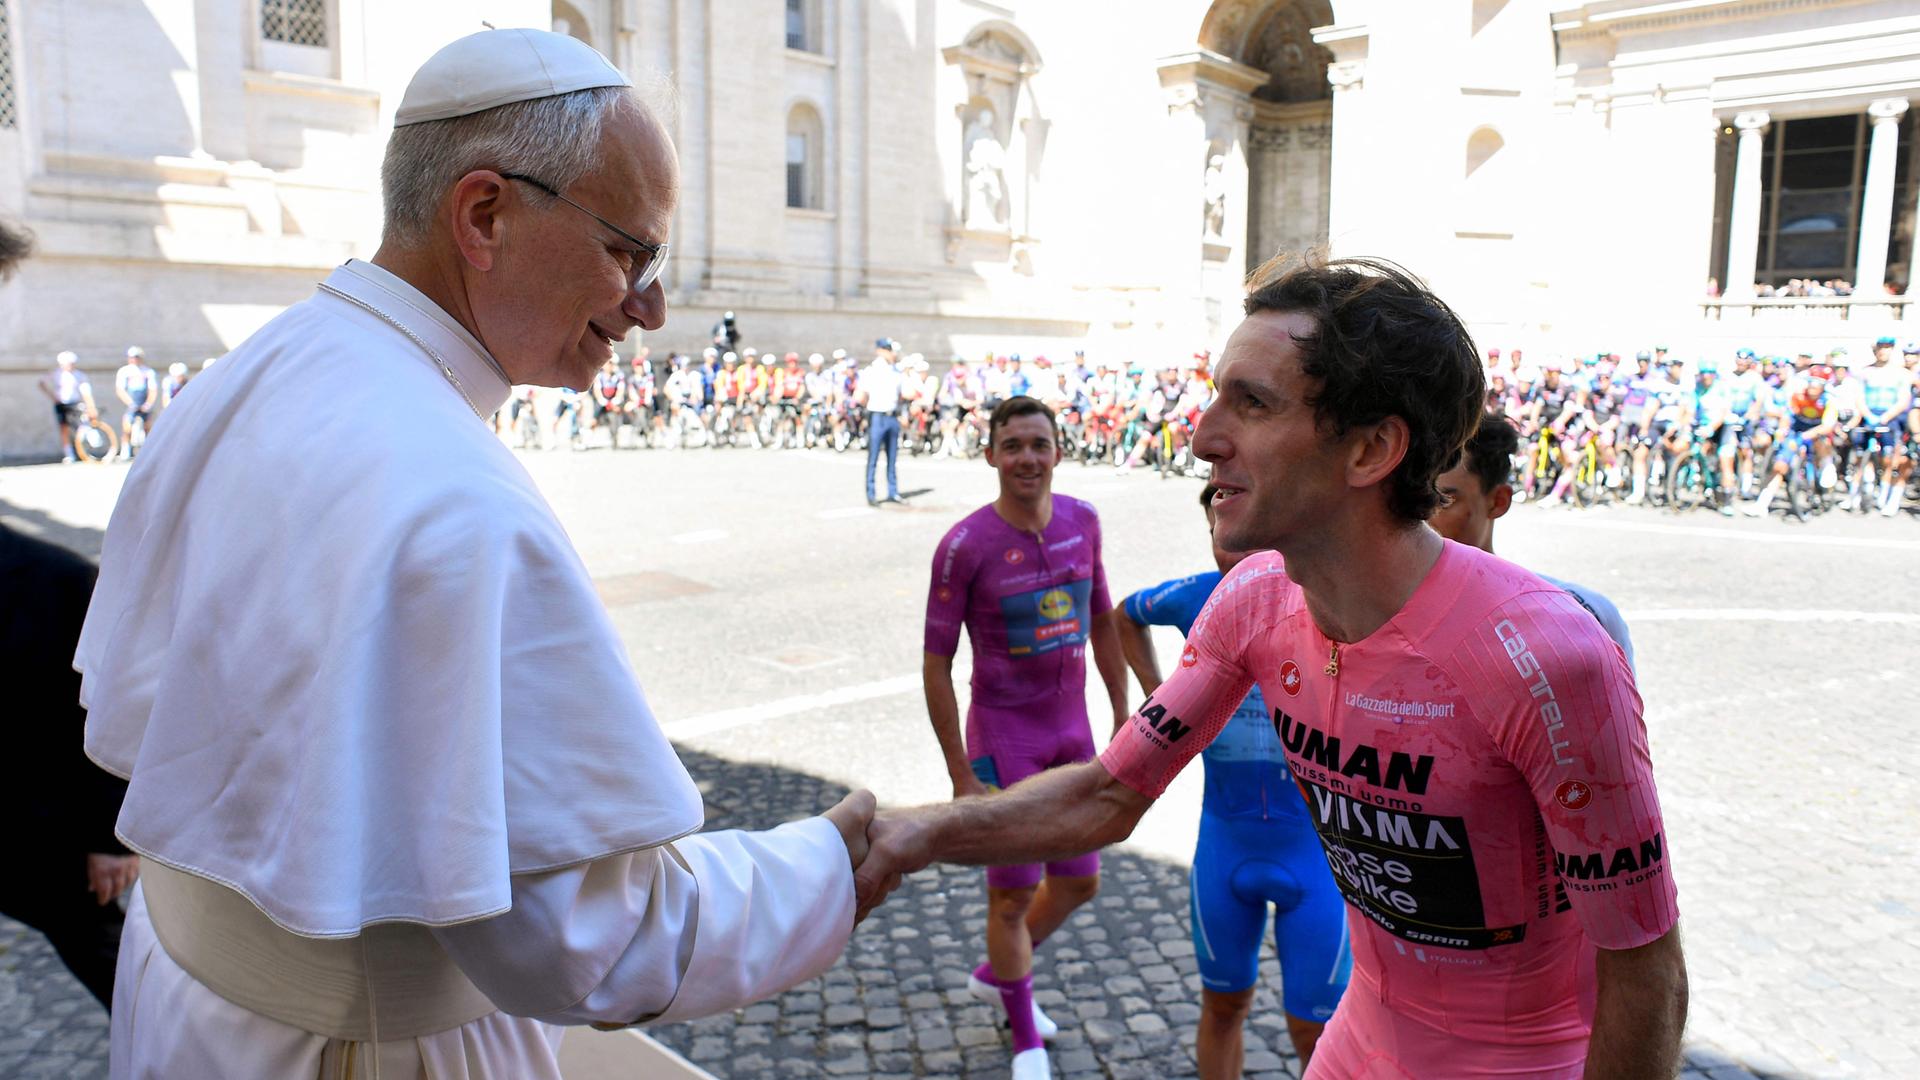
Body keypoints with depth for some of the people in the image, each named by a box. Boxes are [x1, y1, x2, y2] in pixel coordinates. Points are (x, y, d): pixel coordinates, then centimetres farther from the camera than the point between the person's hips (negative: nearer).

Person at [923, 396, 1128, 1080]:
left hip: (1072, 733, 6)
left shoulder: (1082, 521, -1)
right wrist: (961, 776, -14)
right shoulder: (965, 545, -17)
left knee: (1079, 883, 16)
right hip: (1004, 739, -5)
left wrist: (1123, 716, 11)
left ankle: (995, 974, 43)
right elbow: (937, 666, -13)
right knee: (1013, 894, 4)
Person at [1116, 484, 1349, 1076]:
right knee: (1223, 1005, 20)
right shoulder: (1195, 598, -7)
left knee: (1314, 1030, 8)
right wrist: (1157, 694, 4)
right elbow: (1127, 616, 15)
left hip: (1315, 843, -3)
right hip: (1224, 840, 3)